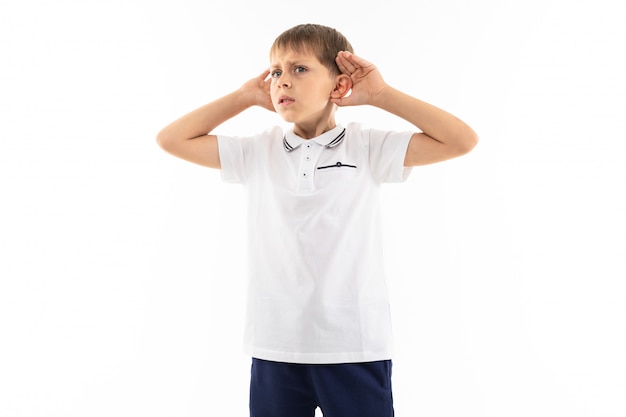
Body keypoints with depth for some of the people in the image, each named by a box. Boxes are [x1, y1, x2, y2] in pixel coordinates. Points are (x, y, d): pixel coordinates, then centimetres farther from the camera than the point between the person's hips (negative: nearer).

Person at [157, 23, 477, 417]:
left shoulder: (368, 147, -1)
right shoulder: (258, 151, 6)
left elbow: (463, 141, -6)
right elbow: (171, 139, 9)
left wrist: (381, 94, -5)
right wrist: (244, 97, 6)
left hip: (356, 346, -2)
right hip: (275, 346, 2)